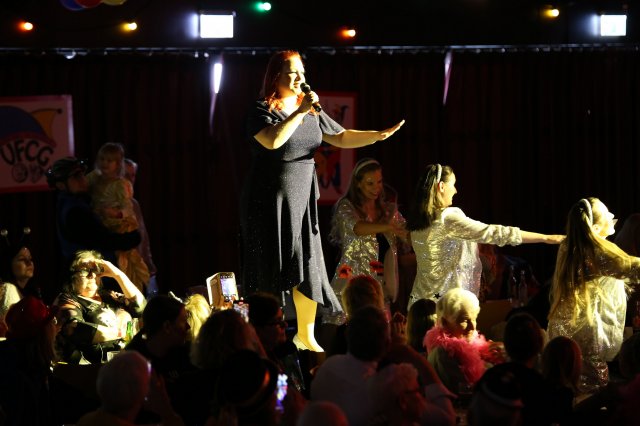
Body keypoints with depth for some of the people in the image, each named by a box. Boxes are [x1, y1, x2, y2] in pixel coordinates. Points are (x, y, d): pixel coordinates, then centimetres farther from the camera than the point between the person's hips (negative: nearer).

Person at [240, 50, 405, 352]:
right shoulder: (262, 110, -10)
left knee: (309, 268, 4)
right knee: (270, 271, -3)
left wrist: (379, 135, 0)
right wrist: (300, 112, -25)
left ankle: (305, 336, 15)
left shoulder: (311, 111, 10)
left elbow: (341, 138, 13)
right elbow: (272, 140, -28)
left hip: (301, 199, 6)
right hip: (270, 199, -6)